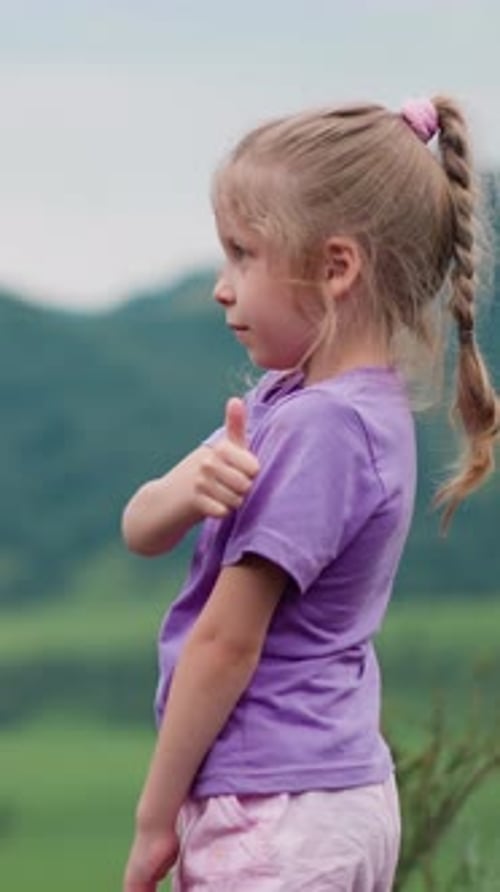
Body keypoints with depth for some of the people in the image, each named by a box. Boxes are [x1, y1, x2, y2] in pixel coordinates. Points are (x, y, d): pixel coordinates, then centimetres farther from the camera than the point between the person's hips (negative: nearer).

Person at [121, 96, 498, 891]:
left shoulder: (321, 425, -19)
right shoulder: (285, 396, 9)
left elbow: (227, 640, -16)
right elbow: (141, 529, 7)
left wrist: (156, 817, -9)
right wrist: (190, 487, -16)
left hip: (272, 817, -9)